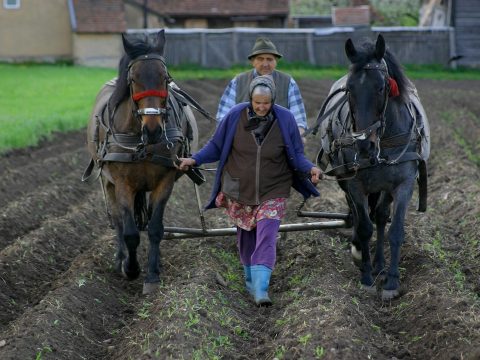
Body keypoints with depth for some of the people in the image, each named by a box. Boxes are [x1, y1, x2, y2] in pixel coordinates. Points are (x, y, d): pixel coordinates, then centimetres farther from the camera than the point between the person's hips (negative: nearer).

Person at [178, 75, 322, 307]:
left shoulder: (285, 119, -12)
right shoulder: (236, 116, -12)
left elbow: (296, 155, -4)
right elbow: (216, 146, -1)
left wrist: (310, 168, -22)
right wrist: (194, 160, -12)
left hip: (272, 192, -2)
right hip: (239, 191, 2)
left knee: (266, 238, -12)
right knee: (245, 236, 16)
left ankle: (260, 289, -16)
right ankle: (250, 278, 37)